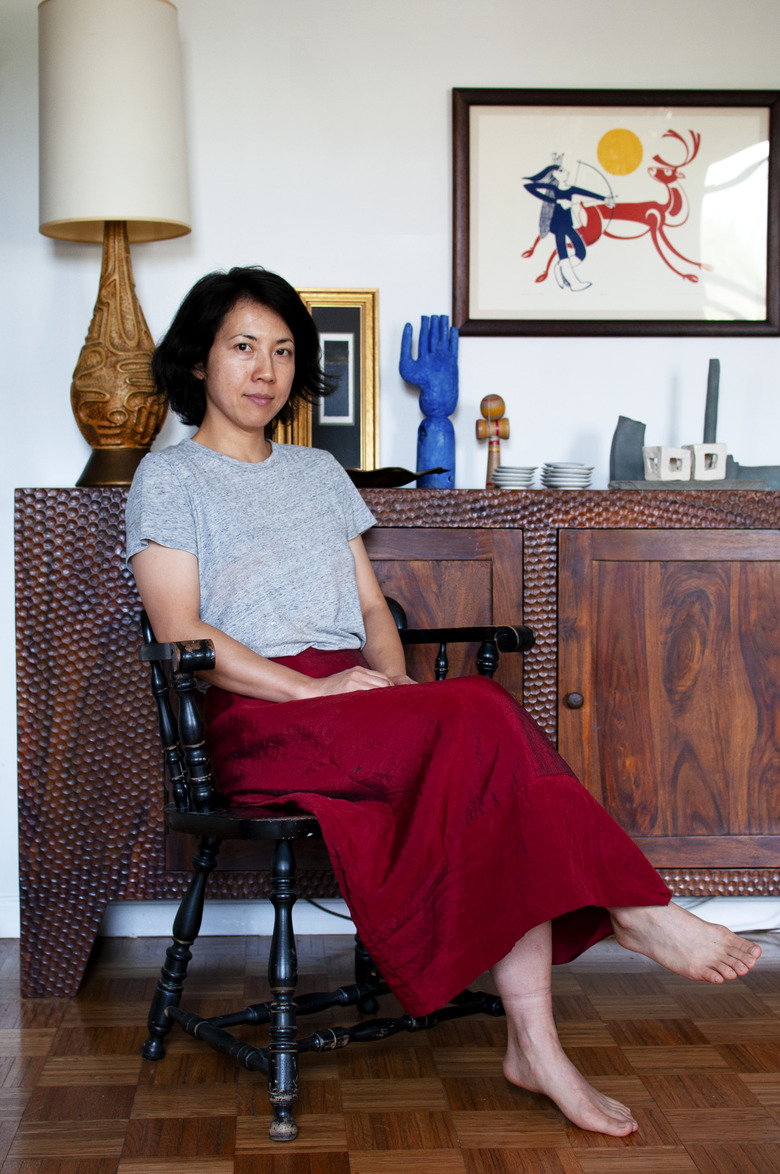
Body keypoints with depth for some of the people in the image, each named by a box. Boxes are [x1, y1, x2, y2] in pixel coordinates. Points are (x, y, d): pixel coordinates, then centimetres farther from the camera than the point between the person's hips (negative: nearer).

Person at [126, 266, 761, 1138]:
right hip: (258, 724, -5)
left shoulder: (319, 472, 24)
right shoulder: (169, 479, 6)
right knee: (483, 717, -30)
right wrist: (313, 689, -18)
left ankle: (532, 1042, -30)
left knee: (485, 766, -28)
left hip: (356, 704, 5)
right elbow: (182, 634, -7)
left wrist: (397, 687, -4)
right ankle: (632, 909, -19)